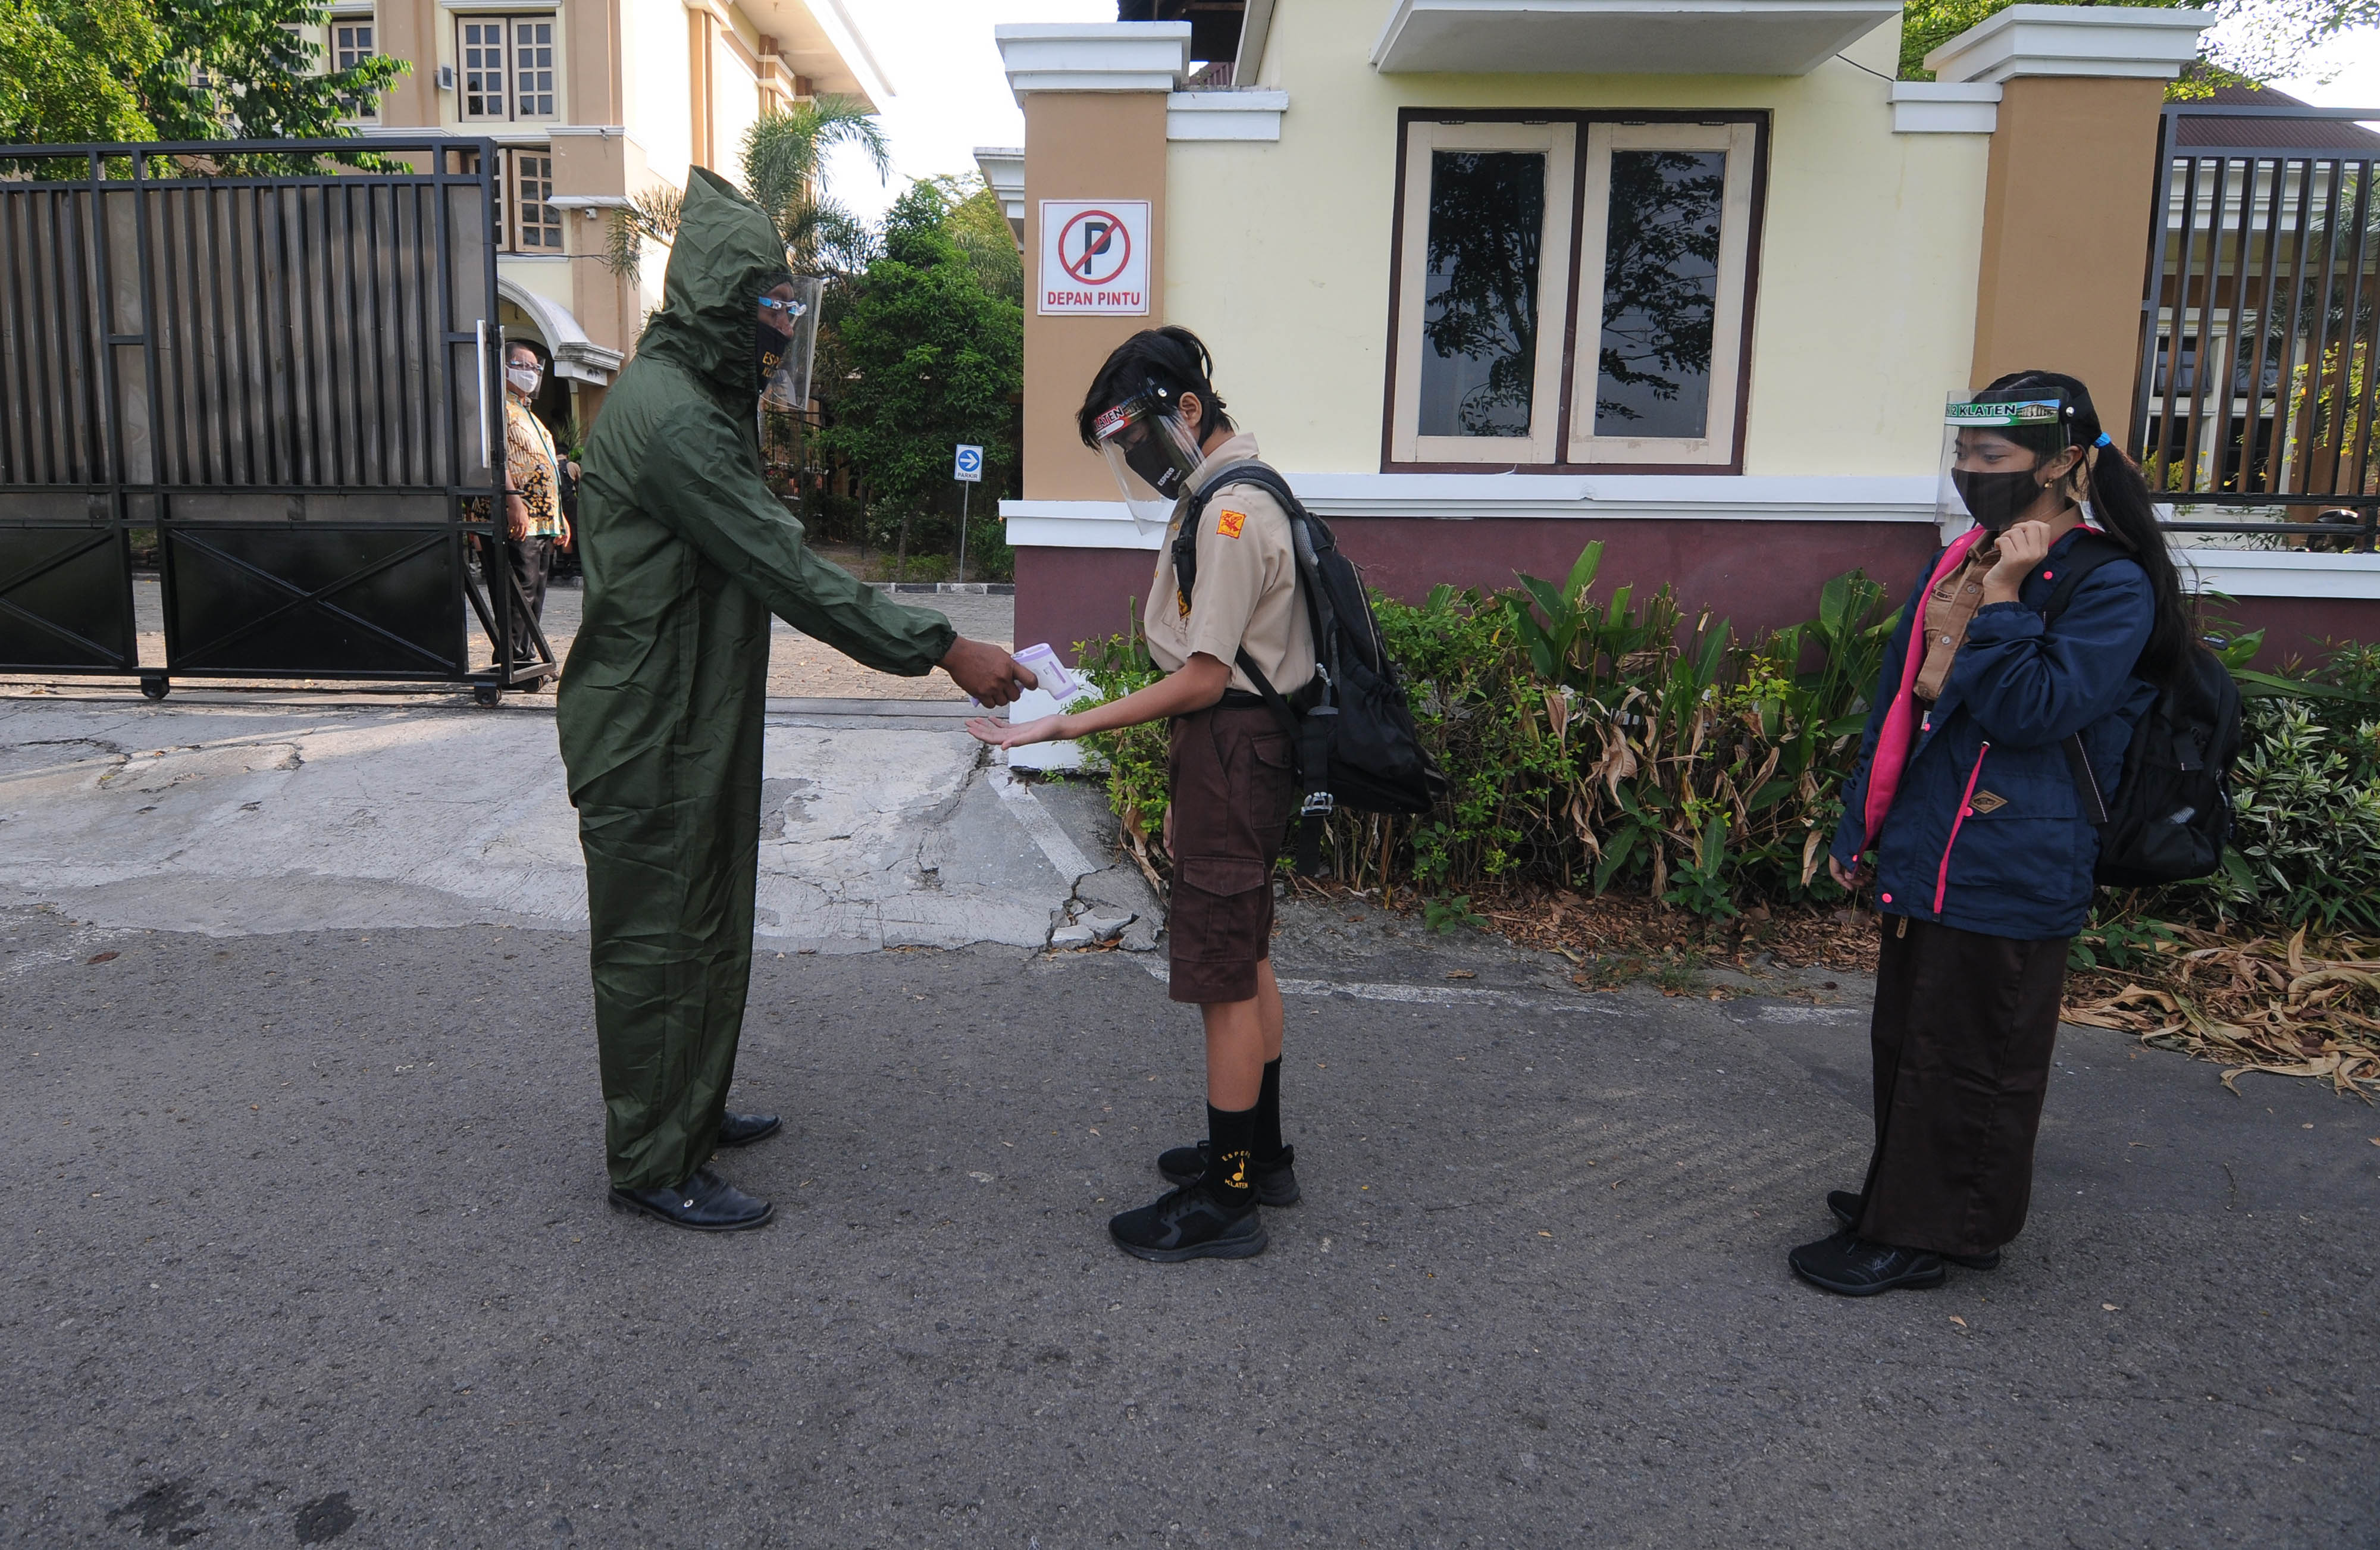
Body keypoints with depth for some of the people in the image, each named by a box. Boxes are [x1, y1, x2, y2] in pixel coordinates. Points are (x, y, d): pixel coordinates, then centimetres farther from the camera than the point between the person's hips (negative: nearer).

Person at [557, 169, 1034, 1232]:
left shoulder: (701, 401, 12)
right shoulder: (671, 417, -23)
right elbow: (788, 570, -27)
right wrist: (942, 650, -26)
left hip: (696, 725, 10)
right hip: (650, 741, -10)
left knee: (708, 930, 20)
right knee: (657, 944, 1)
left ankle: (691, 1112, 37)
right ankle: (652, 1165, 15)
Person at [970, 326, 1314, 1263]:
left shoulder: (1231, 512, -19)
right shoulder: (1231, 496, 13)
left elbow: (1201, 680, -22)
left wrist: (1064, 727, -20)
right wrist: (1188, 785, 17)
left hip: (1232, 753, -11)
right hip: (1241, 744, 11)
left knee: (1224, 976, -3)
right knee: (1246, 961, 18)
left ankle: (1226, 1201, 8)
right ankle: (1260, 1154, 33)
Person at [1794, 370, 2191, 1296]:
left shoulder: (2111, 586, -12)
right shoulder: (1958, 562, 12)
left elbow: (2031, 713, -22)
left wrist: (2002, 603, -20)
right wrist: (1859, 827, 18)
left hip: (2008, 870, -8)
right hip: (1922, 856, 8)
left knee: (1966, 1060, 3)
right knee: (1905, 1039, 18)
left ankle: (1922, 1234, 16)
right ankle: (1902, 1196, 34)